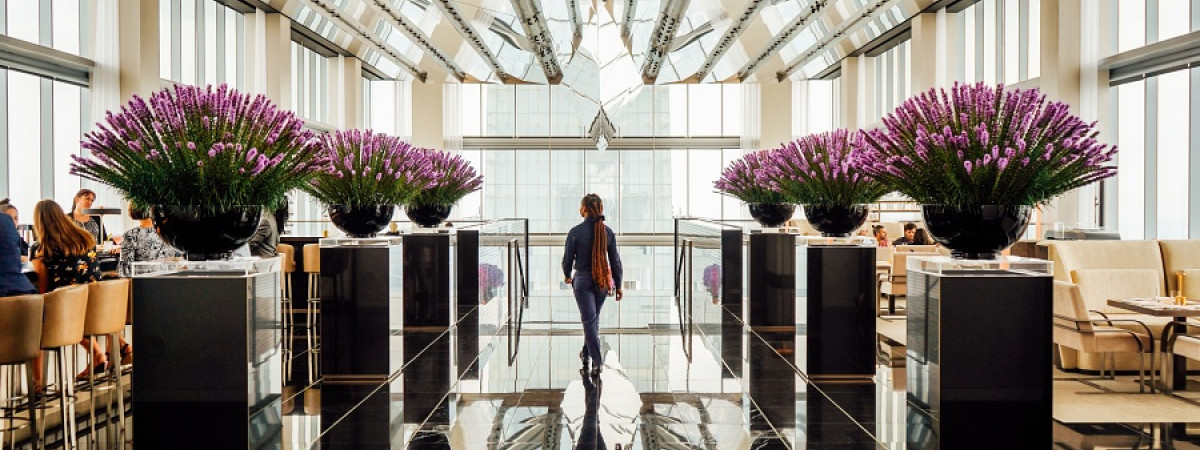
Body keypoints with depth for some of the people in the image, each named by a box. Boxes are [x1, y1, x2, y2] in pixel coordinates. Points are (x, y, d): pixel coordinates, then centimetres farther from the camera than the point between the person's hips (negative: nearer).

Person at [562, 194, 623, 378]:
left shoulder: (575, 232, -13)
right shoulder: (608, 232, -3)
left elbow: (568, 258, -3)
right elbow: (615, 261, 1)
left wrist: (567, 275, 17)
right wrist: (618, 285, 10)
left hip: (583, 280, -4)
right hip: (602, 281, 4)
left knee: (589, 320, -1)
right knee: (594, 318, 20)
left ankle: (597, 361, -6)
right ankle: (587, 352, 35)